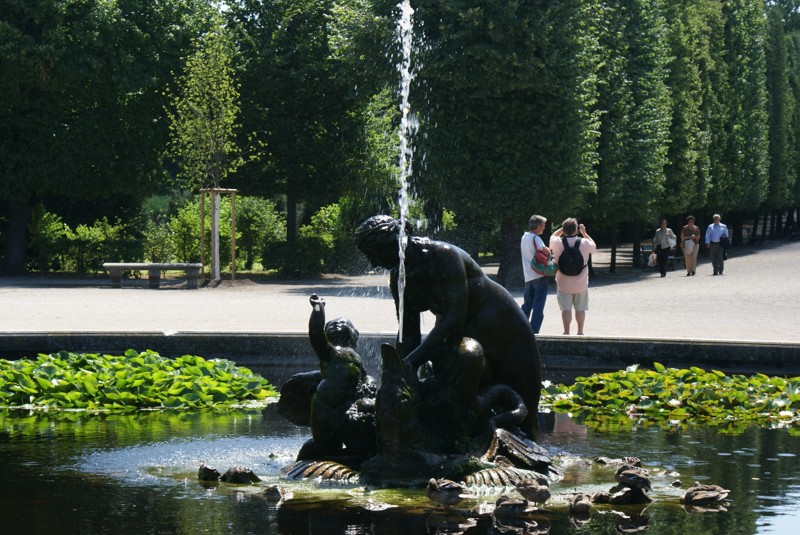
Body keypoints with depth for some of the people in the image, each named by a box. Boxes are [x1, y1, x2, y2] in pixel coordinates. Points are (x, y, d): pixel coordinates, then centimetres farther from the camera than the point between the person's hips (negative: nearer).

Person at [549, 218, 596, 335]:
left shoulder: (558, 242, -11)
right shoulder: (584, 243, -10)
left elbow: (552, 237, 14)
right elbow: (594, 246, 13)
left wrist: (562, 229, 10)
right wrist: (584, 233, 15)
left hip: (563, 283, 0)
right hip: (581, 283, 0)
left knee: (566, 308, 3)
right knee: (580, 308, 11)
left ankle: (566, 331, 1)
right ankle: (580, 331, 17)